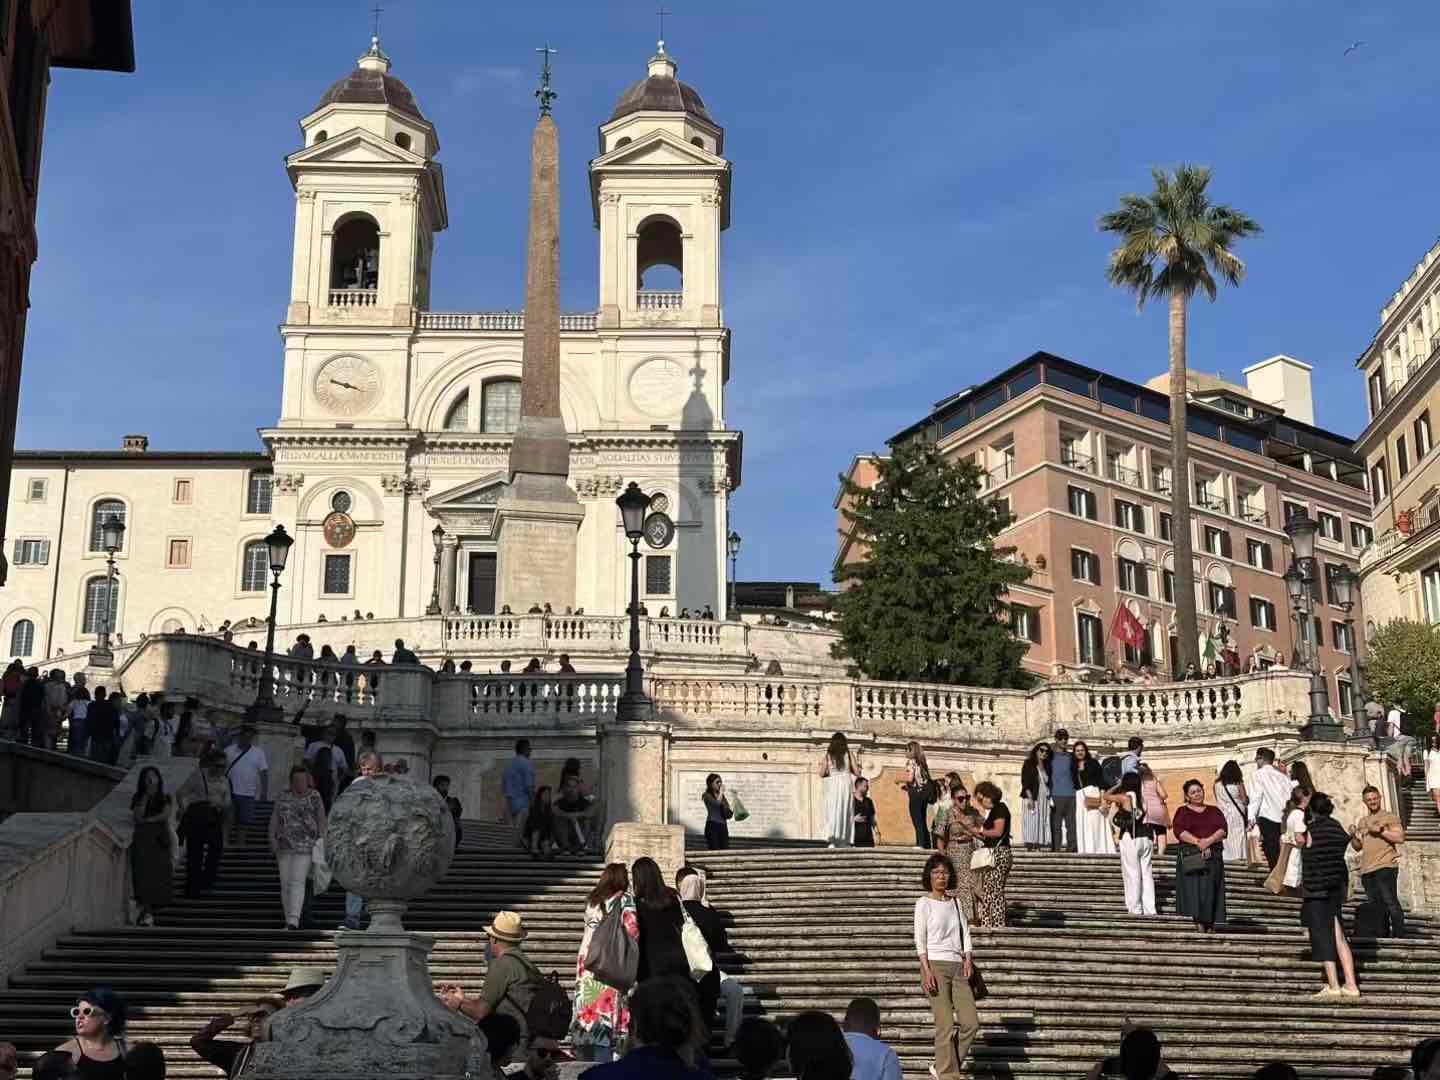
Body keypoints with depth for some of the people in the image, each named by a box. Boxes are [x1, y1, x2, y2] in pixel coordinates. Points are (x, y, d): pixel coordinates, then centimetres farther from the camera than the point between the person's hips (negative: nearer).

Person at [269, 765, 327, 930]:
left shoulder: (314, 797, 3)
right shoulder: (283, 796, 10)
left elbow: (321, 821, 4)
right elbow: (274, 818, 9)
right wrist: (272, 838, -2)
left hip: (305, 846, -4)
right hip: (284, 846, 4)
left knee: (297, 881, -14)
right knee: (285, 882, 5)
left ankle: (293, 921, -21)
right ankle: (289, 920, 14)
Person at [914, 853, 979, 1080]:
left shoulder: (955, 903, 18)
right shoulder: (924, 903, 2)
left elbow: (965, 933, 17)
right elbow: (920, 939, -5)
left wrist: (968, 958, 0)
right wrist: (927, 970, -14)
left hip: (957, 967, 6)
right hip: (935, 965, -6)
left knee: (971, 1023, -3)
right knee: (946, 1025, -10)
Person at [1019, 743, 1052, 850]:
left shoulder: (1046, 767, 17)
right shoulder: (1029, 764, 0)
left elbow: (1048, 784, 19)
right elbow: (1025, 782, -8)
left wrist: (1049, 797, 5)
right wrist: (1030, 798, -17)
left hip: (1044, 800, 6)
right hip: (1032, 798, -6)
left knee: (1042, 823, 0)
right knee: (1031, 822, -9)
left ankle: (1038, 846, 0)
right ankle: (1030, 846, -11)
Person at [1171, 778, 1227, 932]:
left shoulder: (1214, 811, 18)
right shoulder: (1182, 812, 11)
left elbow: (1222, 830, 3)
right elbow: (1179, 831, -5)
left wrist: (1209, 840, -15)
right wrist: (1198, 842, -17)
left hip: (1212, 855, 2)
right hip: (1189, 856, -2)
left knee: (1210, 890, -6)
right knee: (1192, 889, -12)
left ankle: (1209, 924, -3)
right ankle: (1197, 923, -12)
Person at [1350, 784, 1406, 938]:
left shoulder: (1389, 817, 5)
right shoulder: (1362, 822, 22)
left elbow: (1400, 838, -7)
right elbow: (1358, 847, 23)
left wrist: (1380, 830, -11)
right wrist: (1353, 836, 4)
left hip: (1385, 867, -6)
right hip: (1367, 870, 6)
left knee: (1390, 901, -12)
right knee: (1375, 904, 4)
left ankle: (1400, 935, -10)